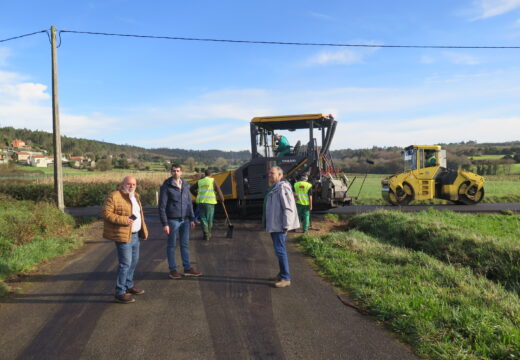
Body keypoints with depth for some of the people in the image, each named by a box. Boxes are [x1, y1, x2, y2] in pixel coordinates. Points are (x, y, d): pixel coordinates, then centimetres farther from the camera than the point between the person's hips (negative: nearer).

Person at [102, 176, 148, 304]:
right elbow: (106, 213, -18)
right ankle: (120, 293, 1)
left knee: (134, 261, 17)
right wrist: (123, 220, -26)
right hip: (123, 236, -9)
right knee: (125, 263, -8)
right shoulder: (114, 196, -13)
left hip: (135, 235, 9)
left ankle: (129, 285, 33)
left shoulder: (135, 196, 14)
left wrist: (144, 230, 20)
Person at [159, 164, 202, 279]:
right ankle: (172, 270, 16)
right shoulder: (166, 186, -11)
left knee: (185, 244, 11)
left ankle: (187, 268, 20)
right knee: (171, 245, 6)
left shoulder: (185, 185, 5)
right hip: (172, 221, -5)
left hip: (185, 220, 5)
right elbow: (162, 207, -12)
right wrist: (164, 224, -15)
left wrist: (192, 219, 8)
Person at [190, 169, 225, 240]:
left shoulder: (200, 181, 11)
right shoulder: (213, 180, 1)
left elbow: (191, 189, 19)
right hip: (210, 202, -2)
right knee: (209, 219, 10)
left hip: (200, 202, 2)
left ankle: (205, 235, -4)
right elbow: (218, 190, -1)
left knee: (203, 218, 4)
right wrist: (222, 199, 11)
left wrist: (197, 195, 30)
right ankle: (208, 234, 19)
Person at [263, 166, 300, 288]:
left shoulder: (282, 187, -16)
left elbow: (288, 207, -21)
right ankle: (282, 274, 29)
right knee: (279, 249, 17)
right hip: (274, 225, 10)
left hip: (280, 225, -10)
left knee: (280, 250, -7)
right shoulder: (274, 188, 15)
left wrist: (286, 225, -22)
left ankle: (286, 278, 0)